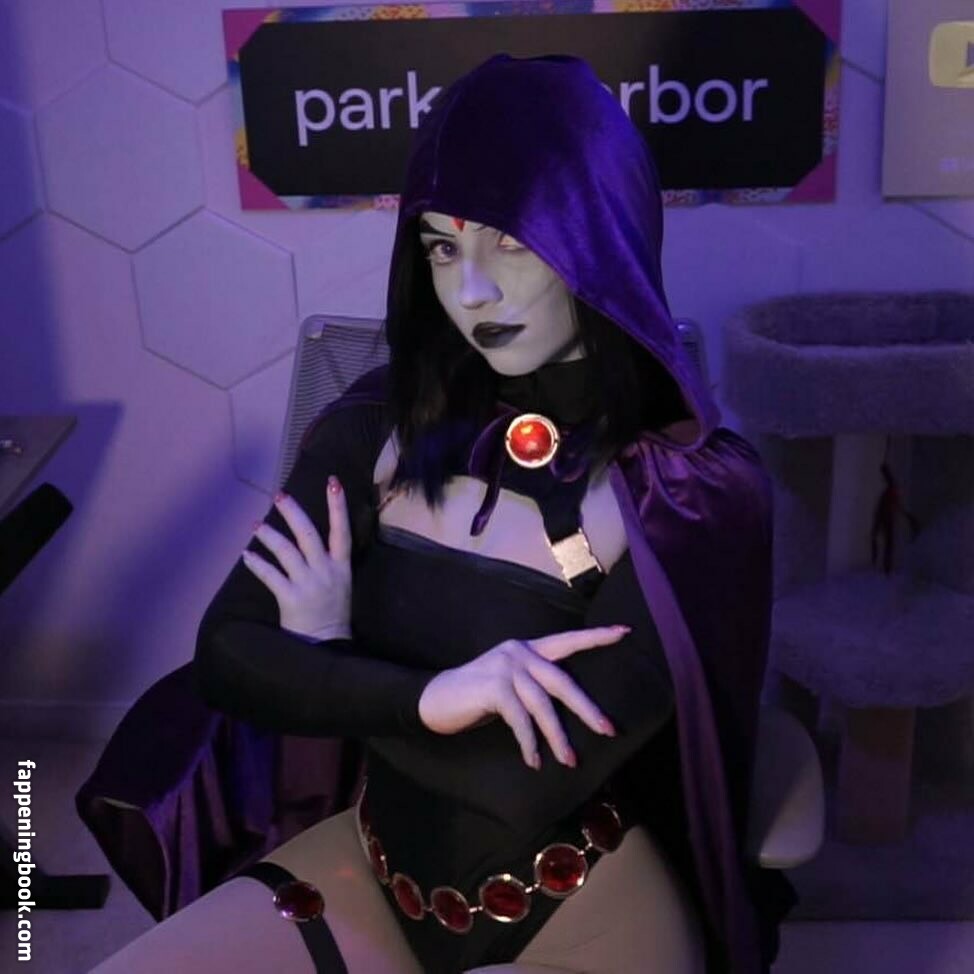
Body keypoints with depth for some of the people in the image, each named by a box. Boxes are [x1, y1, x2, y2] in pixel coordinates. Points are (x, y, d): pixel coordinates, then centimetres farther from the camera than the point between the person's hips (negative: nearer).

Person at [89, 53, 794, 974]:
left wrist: (332, 657, -10)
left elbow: (532, 784, -22)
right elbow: (225, 654, -9)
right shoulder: (375, 429, -6)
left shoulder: (701, 488, -18)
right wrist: (428, 696, -25)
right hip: (374, 870, 4)